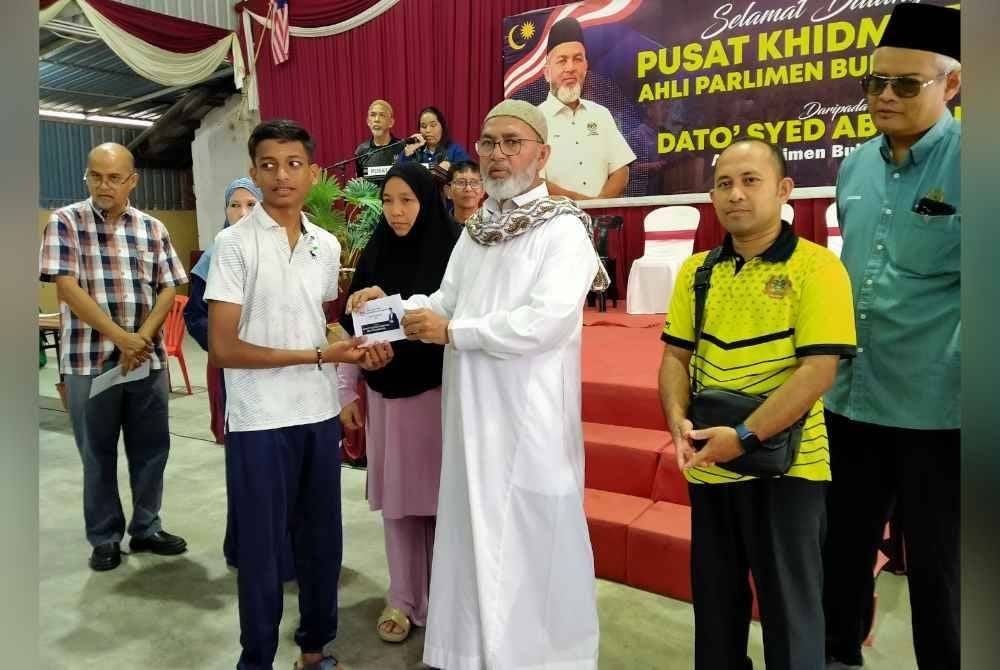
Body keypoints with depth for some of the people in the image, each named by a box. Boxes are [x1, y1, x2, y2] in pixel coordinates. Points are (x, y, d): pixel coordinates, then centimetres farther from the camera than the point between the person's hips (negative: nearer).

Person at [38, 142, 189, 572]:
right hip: (88, 360, -3)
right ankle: (104, 538, 23)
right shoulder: (65, 222, -2)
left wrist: (142, 338, -12)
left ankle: (146, 528, 27)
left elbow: (168, 288, 3)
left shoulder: (152, 228, 7)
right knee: (98, 453, 8)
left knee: (151, 447, 10)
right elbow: (67, 288, -11)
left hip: (148, 358, 3)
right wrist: (121, 338, -17)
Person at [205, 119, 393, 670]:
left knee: (323, 540, 15)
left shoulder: (327, 246, 7)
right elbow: (222, 348, -14)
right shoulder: (234, 243, -8)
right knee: (261, 547, 8)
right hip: (259, 422, -5)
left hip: (321, 415, 5)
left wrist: (358, 348, -4)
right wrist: (316, 355, -17)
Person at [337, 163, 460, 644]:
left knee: (441, 496, 6)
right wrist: (346, 392, 6)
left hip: (438, 391, -3)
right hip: (384, 393, 4)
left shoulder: (452, 251, -7)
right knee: (395, 497, 11)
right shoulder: (374, 254, 4)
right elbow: (352, 325, 7)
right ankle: (403, 598, 28)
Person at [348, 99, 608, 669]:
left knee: (532, 537, 4)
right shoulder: (475, 230, 14)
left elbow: (545, 321, -22)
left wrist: (451, 332, -17)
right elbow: (447, 301, 16)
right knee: (476, 529, 15)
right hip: (473, 408, 7)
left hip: (530, 413, -7)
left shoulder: (564, 230, -10)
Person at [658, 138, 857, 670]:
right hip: (707, 466, 5)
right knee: (714, 601, 20)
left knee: (789, 607, 12)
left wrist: (744, 438, -23)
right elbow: (675, 356, 6)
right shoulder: (696, 271, 5)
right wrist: (678, 422, -11)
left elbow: (817, 370, -17)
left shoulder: (816, 267, -10)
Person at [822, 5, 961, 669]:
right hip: (849, 398, 6)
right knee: (843, 547, 19)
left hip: (936, 409, -5)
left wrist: (955, 371, -17)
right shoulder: (855, 167, 8)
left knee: (936, 566, 11)